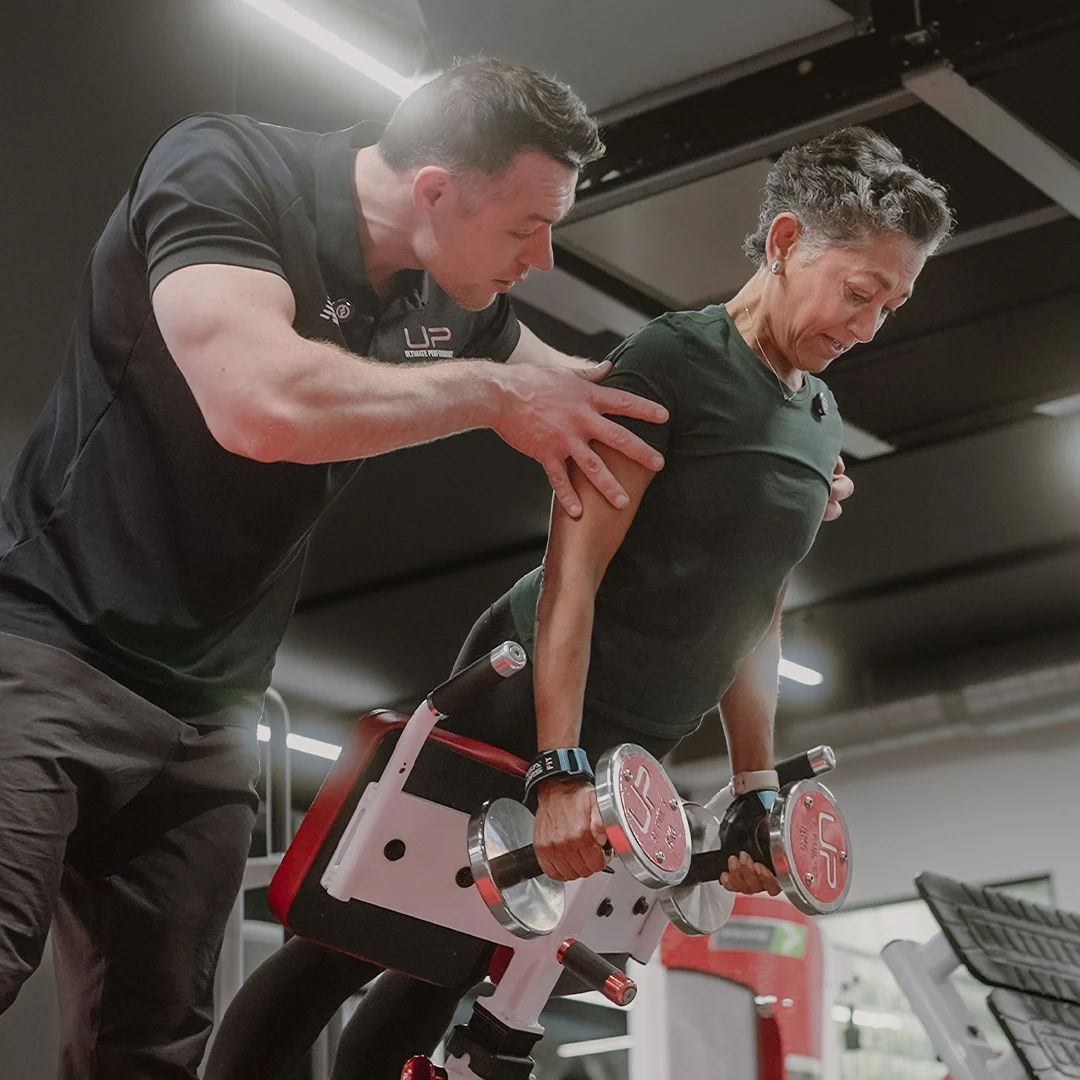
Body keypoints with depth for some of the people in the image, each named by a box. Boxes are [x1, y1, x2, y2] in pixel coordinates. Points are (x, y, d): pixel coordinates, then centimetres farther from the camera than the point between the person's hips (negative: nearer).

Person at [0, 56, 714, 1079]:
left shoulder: (452, 294, 6)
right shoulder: (225, 172, -16)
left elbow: (581, 392, 27)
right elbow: (265, 403, -33)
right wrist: (492, 392, -19)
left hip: (206, 708, 8)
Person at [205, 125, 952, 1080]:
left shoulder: (821, 422, 11)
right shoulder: (672, 362, -13)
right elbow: (574, 572, -19)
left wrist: (757, 790, 12)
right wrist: (559, 775, -26)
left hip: (629, 748, 7)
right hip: (528, 706, -7)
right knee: (365, 937, -5)